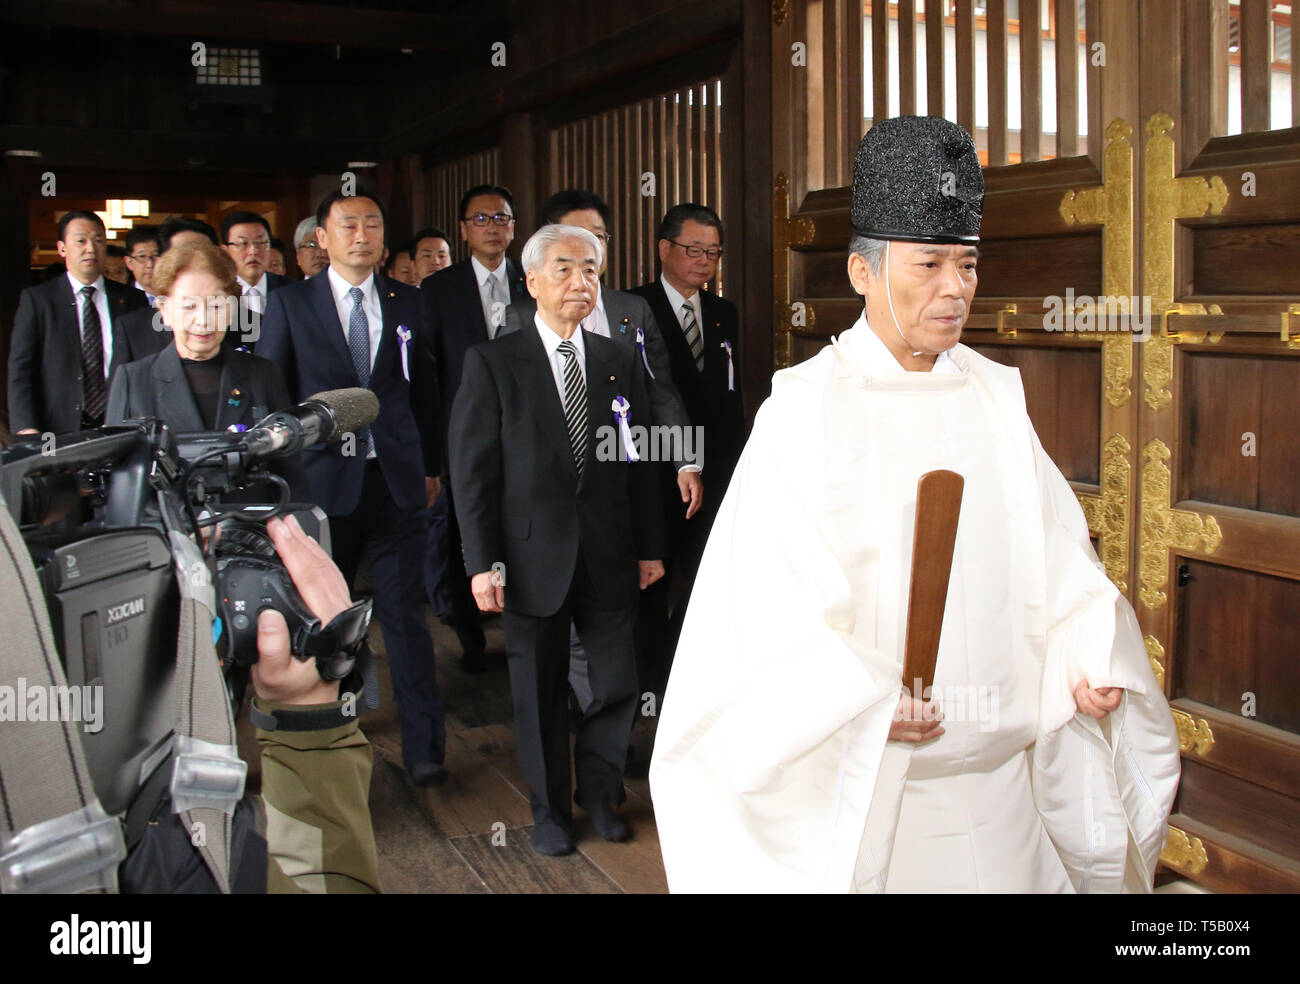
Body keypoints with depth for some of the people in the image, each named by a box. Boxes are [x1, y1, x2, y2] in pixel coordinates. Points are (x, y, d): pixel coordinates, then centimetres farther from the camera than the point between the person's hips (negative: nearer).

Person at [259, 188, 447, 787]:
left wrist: (430, 465, 12)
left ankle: (424, 746, 8)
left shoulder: (406, 303, 8)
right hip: (321, 481, -1)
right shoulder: (290, 304, 2)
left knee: (406, 614, 1)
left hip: (396, 481, 1)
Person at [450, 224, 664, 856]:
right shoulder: (492, 363, -3)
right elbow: (473, 469, -5)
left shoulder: (619, 362, 8)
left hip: (608, 555, 3)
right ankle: (550, 810, 28)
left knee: (618, 685, 7)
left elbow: (639, 462, 9)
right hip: (533, 558, -3)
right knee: (541, 692, 9)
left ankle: (600, 793, 31)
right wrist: (483, 562, -10)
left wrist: (649, 546, 7)